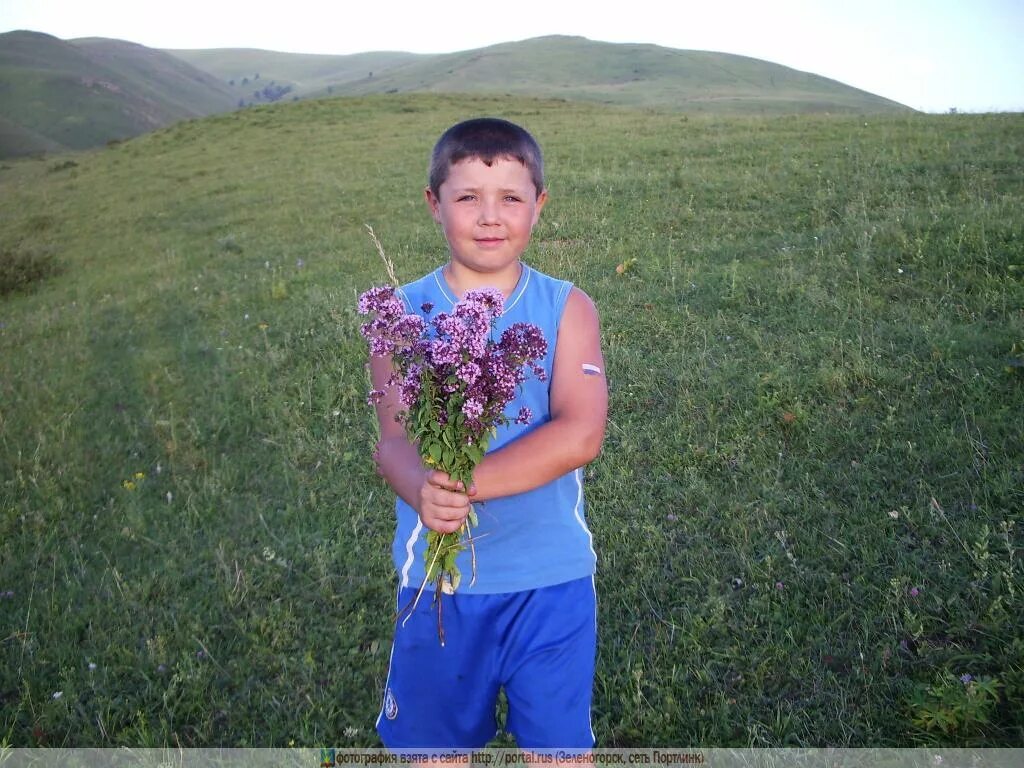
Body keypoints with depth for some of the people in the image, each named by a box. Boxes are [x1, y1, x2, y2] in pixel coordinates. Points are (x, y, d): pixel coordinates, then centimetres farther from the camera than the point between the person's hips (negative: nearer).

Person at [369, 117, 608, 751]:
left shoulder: (566, 308, -7)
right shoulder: (404, 313, -6)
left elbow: (580, 434, -19)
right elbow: (395, 441, -15)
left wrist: (466, 481, -28)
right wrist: (424, 490, -37)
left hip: (551, 573, 0)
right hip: (437, 571, 1)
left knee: (559, 737, 16)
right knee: (440, 734, 21)